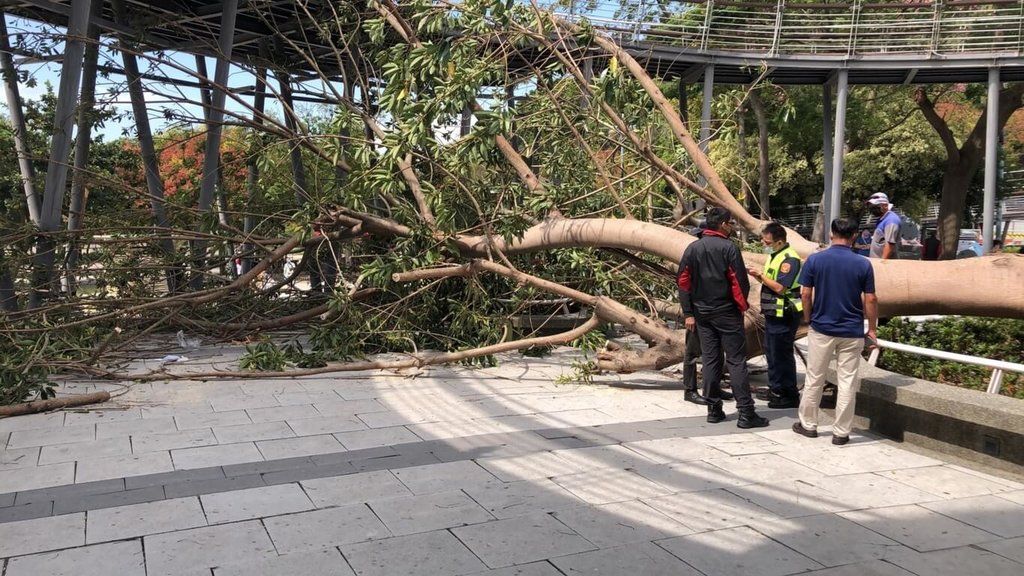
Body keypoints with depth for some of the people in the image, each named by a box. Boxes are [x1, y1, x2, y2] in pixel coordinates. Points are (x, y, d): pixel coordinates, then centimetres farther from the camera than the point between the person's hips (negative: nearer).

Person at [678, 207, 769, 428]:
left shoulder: (692, 248, 6)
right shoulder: (728, 248, -10)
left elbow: (684, 283, 5)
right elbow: (739, 281, -12)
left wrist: (688, 313, 8)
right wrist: (743, 305, 4)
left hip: (702, 313, 5)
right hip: (727, 312, -5)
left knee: (710, 360, 10)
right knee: (736, 360, -2)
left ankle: (714, 410, 13)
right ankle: (745, 413, -2)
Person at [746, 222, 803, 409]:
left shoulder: (789, 259, -19)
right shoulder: (774, 255, 12)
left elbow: (780, 288, -24)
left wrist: (760, 275, -17)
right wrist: (757, 275, 1)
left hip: (784, 316, -10)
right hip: (773, 314, 10)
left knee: (782, 355, -3)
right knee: (771, 352, 17)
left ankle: (789, 396, 8)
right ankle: (776, 389, 30)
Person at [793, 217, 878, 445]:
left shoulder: (814, 260, -6)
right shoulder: (863, 264, -5)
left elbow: (805, 294, -4)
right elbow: (870, 300, -3)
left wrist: (809, 319, 11)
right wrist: (872, 330, 8)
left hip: (821, 330, 0)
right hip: (852, 332, 0)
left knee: (814, 379, 12)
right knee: (847, 382, 6)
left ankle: (808, 424, 22)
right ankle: (841, 432, 11)